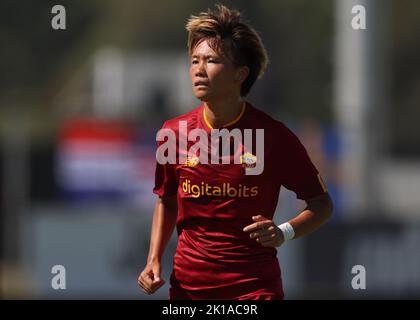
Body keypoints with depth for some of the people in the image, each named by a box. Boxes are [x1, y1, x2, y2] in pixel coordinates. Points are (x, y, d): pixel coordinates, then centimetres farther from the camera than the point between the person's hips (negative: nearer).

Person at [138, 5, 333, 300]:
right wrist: (154, 260, 4)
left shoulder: (274, 136, -8)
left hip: (255, 286, -3)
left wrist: (284, 232, -18)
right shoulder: (174, 132, 1)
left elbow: (322, 204, 0)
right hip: (187, 285, 3)